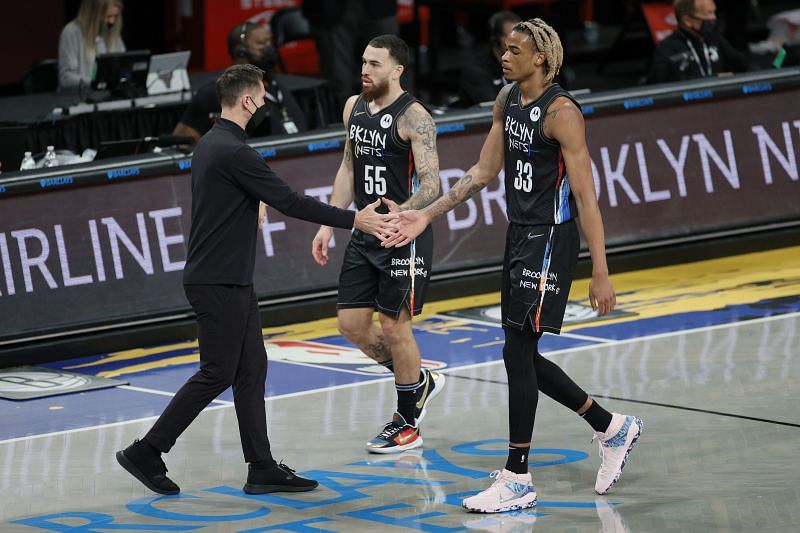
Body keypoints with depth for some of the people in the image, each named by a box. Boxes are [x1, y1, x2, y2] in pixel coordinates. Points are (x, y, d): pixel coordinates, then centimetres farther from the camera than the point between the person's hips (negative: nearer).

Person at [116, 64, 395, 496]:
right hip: (218, 284, -10)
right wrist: (354, 220, -14)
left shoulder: (211, 144, 12)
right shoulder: (233, 153, -19)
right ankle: (146, 453, 2)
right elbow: (289, 202, -19)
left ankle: (262, 468, 10)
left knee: (251, 370, 9)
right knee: (217, 375, -4)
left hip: (230, 281, 10)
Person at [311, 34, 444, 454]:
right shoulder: (354, 108, 8)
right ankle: (420, 382, 29)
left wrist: (403, 212, -40)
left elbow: (431, 183, -21)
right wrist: (329, 225, 15)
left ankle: (407, 425, 14)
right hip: (365, 234, 8)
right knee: (351, 322, 7)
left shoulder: (413, 117, -16)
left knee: (394, 325, -2)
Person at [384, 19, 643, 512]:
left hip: (551, 240, -9)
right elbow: (484, 172, 19)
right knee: (524, 356, 12)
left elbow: (586, 196, -18)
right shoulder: (508, 100, 9)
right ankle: (613, 429, 28)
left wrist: (600, 273, -20)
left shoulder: (561, 112, -17)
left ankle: (517, 481, 0)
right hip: (519, 235, 9)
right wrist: (427, 216, 14)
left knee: (518, 352, -8)